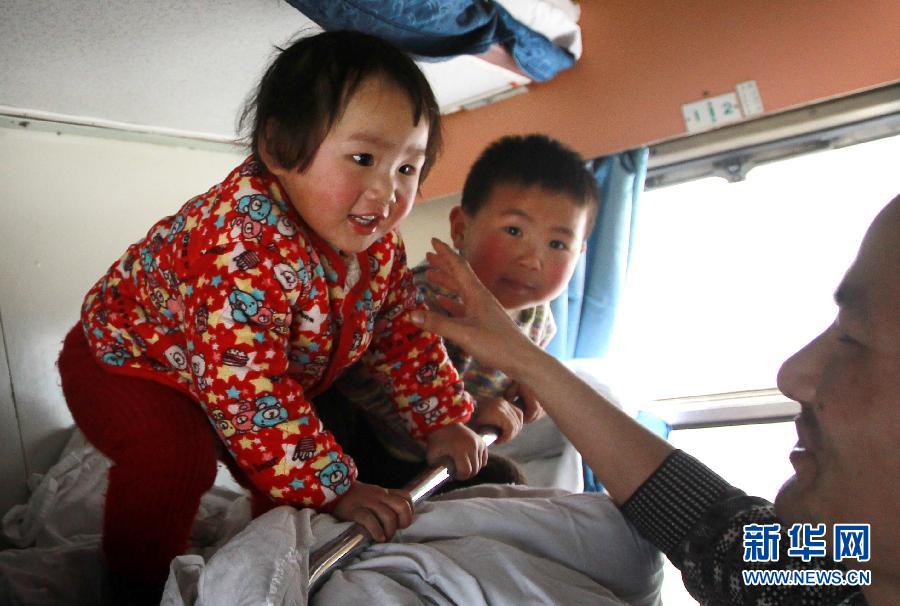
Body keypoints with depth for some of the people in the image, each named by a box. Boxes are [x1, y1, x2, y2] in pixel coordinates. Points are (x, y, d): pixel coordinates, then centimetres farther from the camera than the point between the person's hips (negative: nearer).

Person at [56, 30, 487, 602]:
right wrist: (333, 487, -42)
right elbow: (242, 380, -44)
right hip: (129, 358, -7)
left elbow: (404, 332, 1)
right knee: (175, 457, -30)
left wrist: (442, 420, -6)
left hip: (259, 379, 8)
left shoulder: (377, 244, -15)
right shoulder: (248, 238, -42)